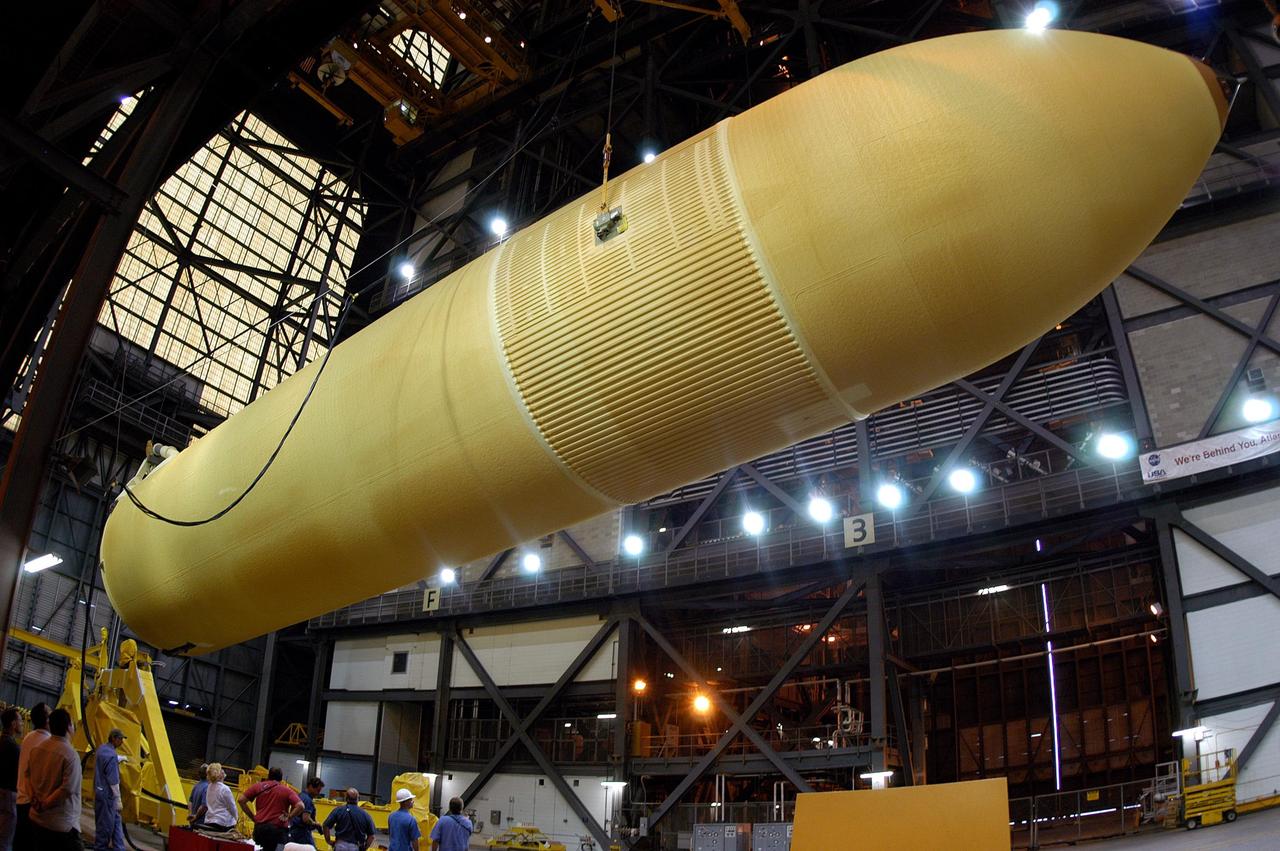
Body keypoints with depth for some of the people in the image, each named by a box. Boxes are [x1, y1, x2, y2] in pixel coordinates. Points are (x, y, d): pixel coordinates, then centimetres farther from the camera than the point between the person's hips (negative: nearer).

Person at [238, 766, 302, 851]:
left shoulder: (258, 786, 10)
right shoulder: (287, 791, 5)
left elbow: (241, 800, 5)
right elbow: (300, 806, -9)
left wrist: (252, 816, 10)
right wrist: (288, 817, 2)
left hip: (259, 827, 2)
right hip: (278, 829, -2)